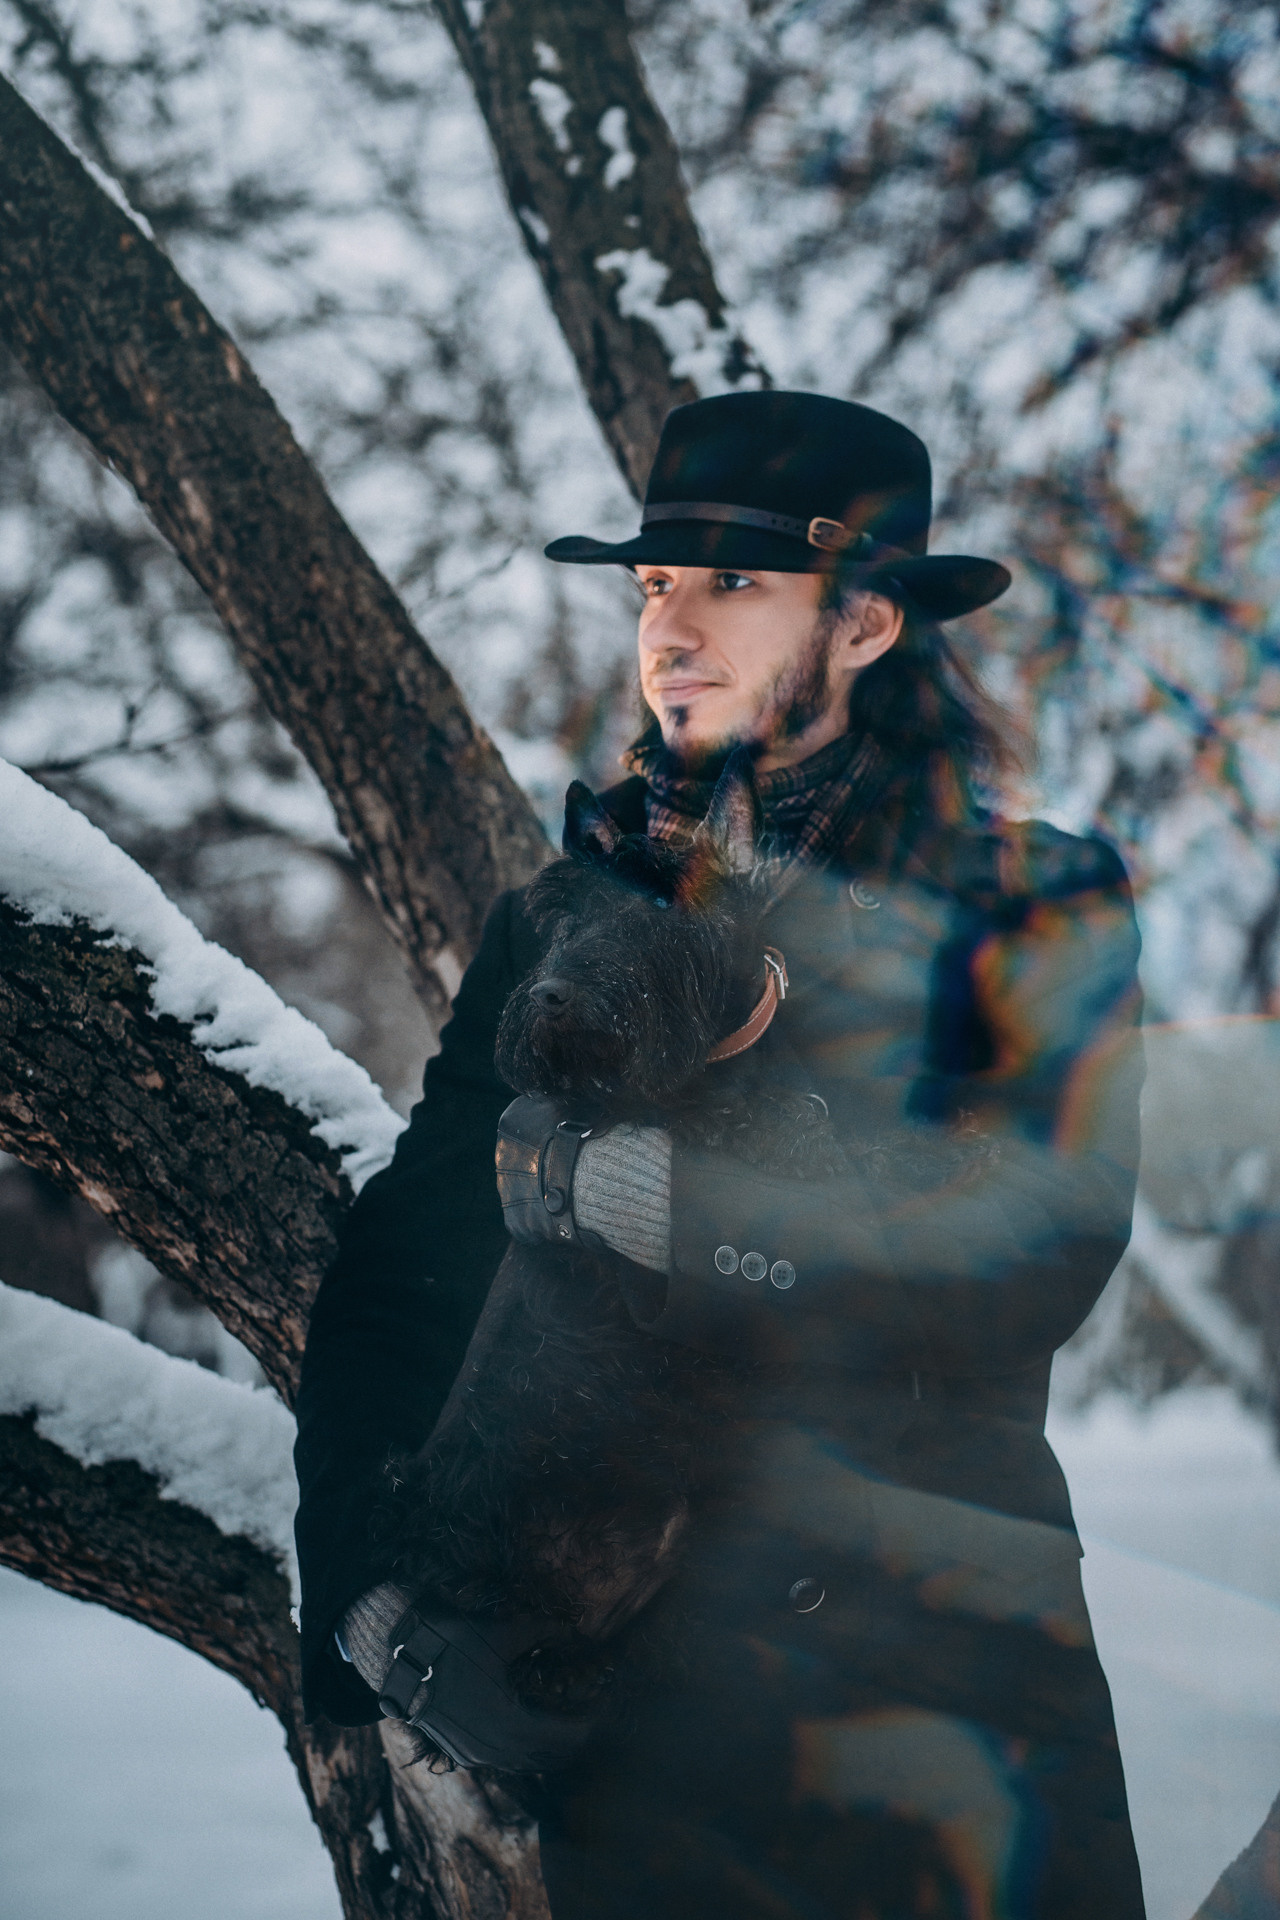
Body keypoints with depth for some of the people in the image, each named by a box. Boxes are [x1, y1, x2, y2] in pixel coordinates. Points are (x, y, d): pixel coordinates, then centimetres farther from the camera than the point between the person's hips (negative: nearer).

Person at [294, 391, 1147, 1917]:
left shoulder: (1033, 906, 1)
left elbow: (1043, 1252, -15)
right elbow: (408, 1258, 4)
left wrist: (682, 1201, -17)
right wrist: (364, 1569, -8)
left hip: (929, 1640, -2)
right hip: (622, 1660, 2)